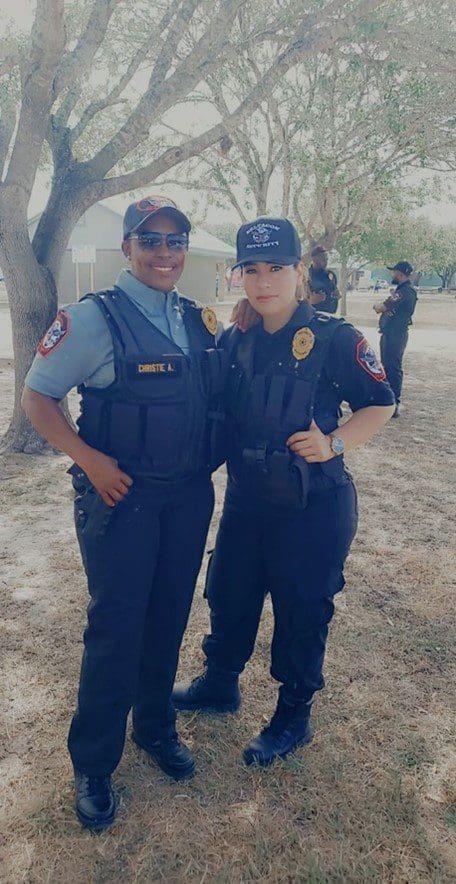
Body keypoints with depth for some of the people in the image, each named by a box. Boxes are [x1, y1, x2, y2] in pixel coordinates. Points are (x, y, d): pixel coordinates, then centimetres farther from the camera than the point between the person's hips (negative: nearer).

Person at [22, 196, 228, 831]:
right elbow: (37, 396, -8)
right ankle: (93, 763, 28)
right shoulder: (94, 318, -11)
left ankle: (156, 726, 42)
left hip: (190, 495, 5)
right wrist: (90, 460, -18)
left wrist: (208, 465, 3)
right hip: (122, 495, -5)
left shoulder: (198, 319, 6)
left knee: (170, 618, 17)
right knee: (116, 629, 4)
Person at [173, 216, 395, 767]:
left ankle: (293, 717, 35)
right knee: (228, 596, 20)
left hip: (313, 506, -5)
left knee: (301, 612, 11)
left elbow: (379, 403, -6)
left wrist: (335, 443, -19)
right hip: (245, 499, 5)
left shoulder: (335, 339, -12)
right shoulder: (233, 342, 3)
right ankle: (219, 684, 47)